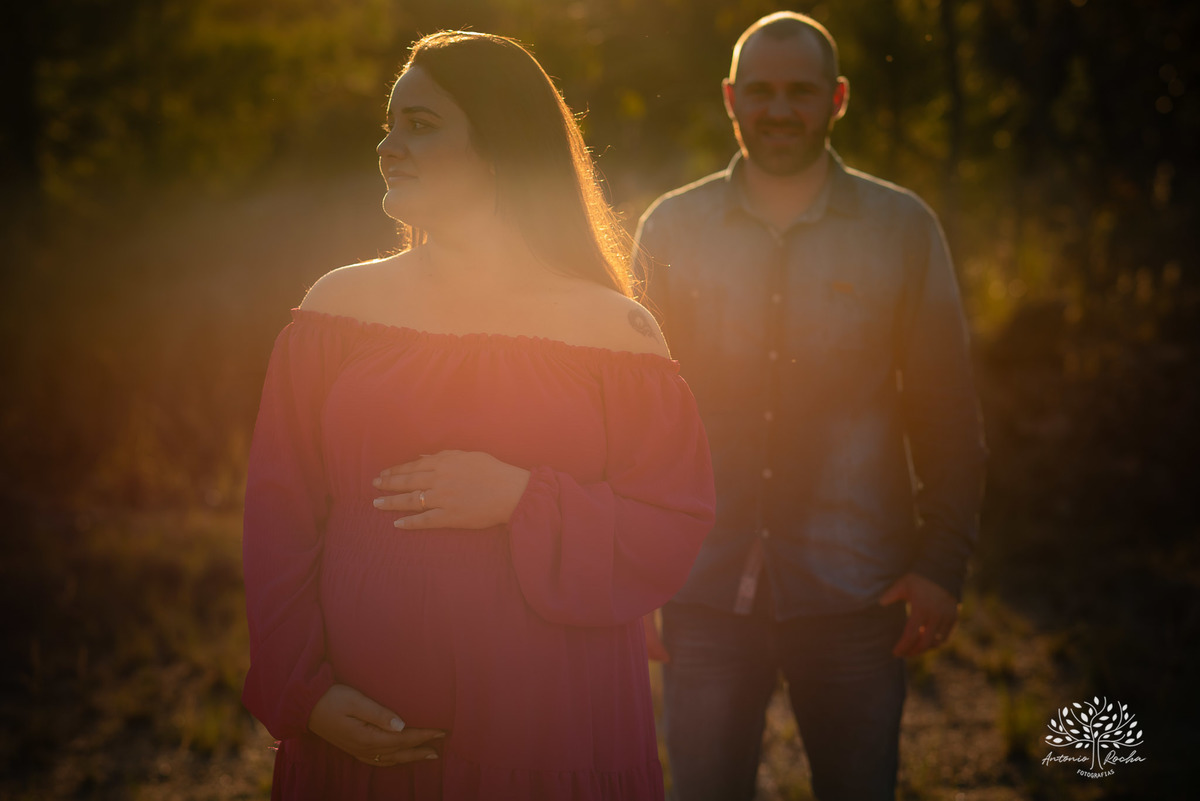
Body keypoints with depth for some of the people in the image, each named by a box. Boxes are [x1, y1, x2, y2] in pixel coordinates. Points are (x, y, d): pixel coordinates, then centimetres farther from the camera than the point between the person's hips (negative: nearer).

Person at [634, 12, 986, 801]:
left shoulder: (903, 227, 4)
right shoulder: (670, 229, 6)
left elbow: (947, 415, 6)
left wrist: (943, 564, -2)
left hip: (854, 588, 0)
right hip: (705, 587, 1)